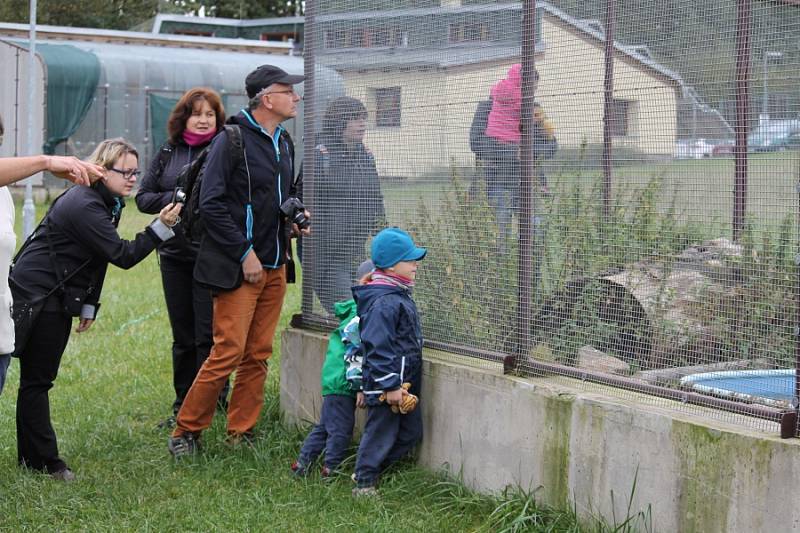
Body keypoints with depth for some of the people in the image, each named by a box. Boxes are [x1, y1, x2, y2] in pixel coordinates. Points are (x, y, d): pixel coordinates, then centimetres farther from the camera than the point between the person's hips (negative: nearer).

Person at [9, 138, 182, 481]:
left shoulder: (107, 203, 10)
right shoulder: (85, 205, -22)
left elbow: (99, 259, 14)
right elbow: (122, 256, -25)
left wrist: (88, 307, 10)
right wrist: (161, 227, -30)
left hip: (58, 298, 10)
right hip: (36, 295, -10)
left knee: (40, 378, 14)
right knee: (36, 380, -4)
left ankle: (33, 455, 20)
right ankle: (42, 461, -1)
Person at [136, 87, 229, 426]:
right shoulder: (168, 153, 9)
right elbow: (142, 197, 8)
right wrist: (177, 200, -7)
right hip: (175, 256, 5)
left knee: (209, 336, -3)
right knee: (183, 337, 13)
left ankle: (214, 405, 8)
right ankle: (183, 405, 23)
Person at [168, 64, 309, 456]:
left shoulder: (284, 143, 15)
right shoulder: (231, 140, -11)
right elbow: (211, 205, -15)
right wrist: (245, 254, -16)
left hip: (274, 266, 8)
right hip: (239, 267, -8)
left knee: (258, 355, 9)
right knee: (228, 353, -10)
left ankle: (240, 434, 18)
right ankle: (185, 432, 3)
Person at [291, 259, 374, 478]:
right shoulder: (359, 318, -18)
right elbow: (354, 355, -20)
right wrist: (360, 386, -19)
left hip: (336, 384, 11)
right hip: (343, 384, -11)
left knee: (325, 426, 18)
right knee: (341, 430, -2)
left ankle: (301, 464, 24)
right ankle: (330, 471, 6)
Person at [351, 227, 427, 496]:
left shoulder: (398, 296, 13)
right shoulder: (384, 303, -21)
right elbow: (379, 348, -24)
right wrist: (390, 385, -23)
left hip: (404, 381, 10)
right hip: (386, 383, -10)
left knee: (411, 431, 15)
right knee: (380, 432, -1)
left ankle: (370, 468, 28)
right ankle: (364, 483, 11)